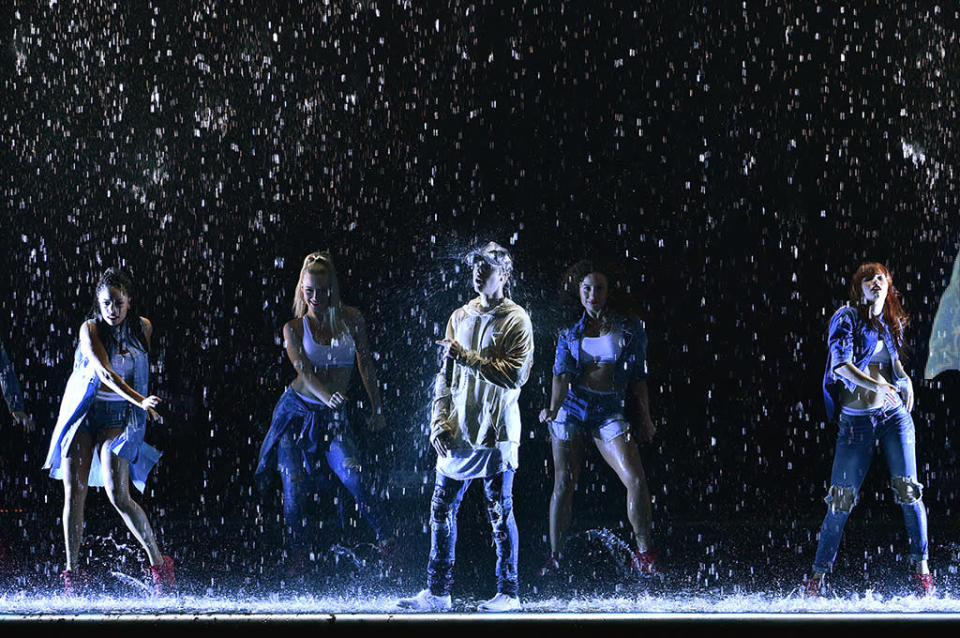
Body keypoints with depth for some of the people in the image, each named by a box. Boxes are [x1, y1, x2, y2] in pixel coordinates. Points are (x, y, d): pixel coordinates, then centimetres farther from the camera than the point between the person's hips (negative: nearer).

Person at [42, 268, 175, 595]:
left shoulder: (143, 328, 1)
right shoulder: (90, 329, -11)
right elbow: (105, 373, -25)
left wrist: (144, 407, 23)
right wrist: (138, 399, -38)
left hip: (118, 417, 0)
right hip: (82, 414, 0)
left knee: (118, 496, -14)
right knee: (73, 494, -4)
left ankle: (159, 563, -3)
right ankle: (72, 572, 7)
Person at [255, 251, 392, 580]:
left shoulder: (351, 319, 1)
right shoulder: (294, 328, -4)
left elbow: (366, 364, 10)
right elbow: (303, 370, -19)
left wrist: (376, 408, 7)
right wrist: (327, 396, -38)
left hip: (333, 417, 0)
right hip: (296, 413, 0)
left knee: (353, 477, -20)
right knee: (294, 489, -6)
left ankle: (386, 541, -6)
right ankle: (298, 556, 13)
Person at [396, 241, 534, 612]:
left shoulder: (516, 320, -4)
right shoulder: (460, 317, 13)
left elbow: (515, 375, -16)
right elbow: (445, 376, 14)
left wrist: (466, 356, -16)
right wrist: (440, 423, 4)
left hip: (496, 435, -6)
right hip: (457, 435, 6)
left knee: (500, 514, 0)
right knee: (442, 511, 5)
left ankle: (509, 593, 9)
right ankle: (437, 592, 12)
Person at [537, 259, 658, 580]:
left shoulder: (629, 328, 6)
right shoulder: (570, 331, 8)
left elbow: (638, 376, 10)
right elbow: (561, 372, -4)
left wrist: (645, 418, 7)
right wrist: (554, 407, -21)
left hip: (609, 410, -1)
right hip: (571, 406, 1)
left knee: (636, 480, -14)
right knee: (563, 484, -3)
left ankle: (642, 553, -2)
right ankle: (555, 557, 7)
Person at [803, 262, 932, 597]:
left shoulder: (891, 324, 13)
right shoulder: (847, 318, -1)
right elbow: (840, 364, -14)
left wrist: (905, 379, 7)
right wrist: (874, 384, -27)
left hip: (894, 415, 3)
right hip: (856, 420, -3)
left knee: (907, 491, -8)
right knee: (841, 499, -4)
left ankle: (921, 569, -2)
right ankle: (818, 574, 5)